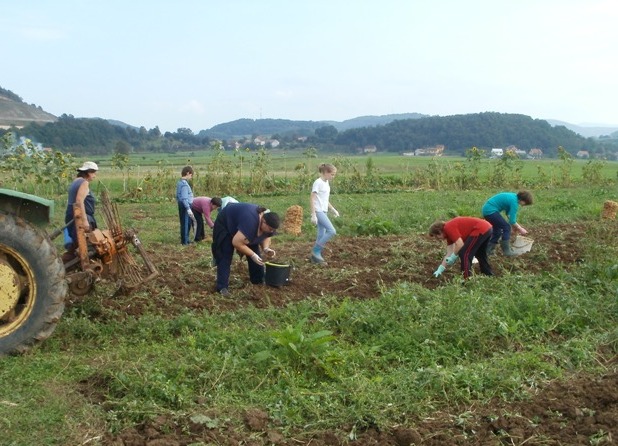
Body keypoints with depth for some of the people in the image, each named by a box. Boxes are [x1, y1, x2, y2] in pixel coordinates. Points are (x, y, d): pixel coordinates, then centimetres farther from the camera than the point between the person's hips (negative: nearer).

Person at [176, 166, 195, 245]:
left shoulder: (179, 183, 13)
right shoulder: (184, 184, -18)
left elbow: (178, 196, 20)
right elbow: (184, 198, -23)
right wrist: (188, 208, -24)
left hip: (181, 205, 10)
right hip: (185, 206, -10)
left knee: (184, 223, 16)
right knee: (186, 223, -3)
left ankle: (185, 239, 24)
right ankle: (185, 241, 2)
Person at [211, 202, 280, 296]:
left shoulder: (268, 220, -19)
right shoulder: (250, 222, -44)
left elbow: (266, 237, -1)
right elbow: (236, 242, -41)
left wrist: (266, 248, -21)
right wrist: (252, 255, -36)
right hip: (226, 224, -8)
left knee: (255, 254, 3)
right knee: (225, 256, -16)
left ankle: (258, 280, 18)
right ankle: (222, 287, -15)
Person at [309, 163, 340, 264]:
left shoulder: (326, 183, 14)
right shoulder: (318, 183, -13)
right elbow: (312, 199, -17)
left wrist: (333, 209, 17)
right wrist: (313, 215, -21)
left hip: (324, 212, 9)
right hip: (318, 211, -9)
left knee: (321, 235, 8)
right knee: (332, 231, -16)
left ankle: (316, 256, 14)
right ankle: (315, 251, -9)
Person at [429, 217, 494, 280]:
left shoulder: (448, 228, -9)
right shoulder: (449, 232, 19)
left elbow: (460, 244, -19)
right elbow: (449, 253, 21)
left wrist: (453, 258, -6)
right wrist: (440, 269, 21)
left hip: (481, 230, -11)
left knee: (465, 254, -6)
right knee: (480, 255, 28)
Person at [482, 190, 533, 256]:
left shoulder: (513, 196, 11)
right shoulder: (514, 202, -16)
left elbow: (509, 214, 21)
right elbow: (512, 221, -14)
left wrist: (517, 226, 16)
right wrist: (520, 229, -1)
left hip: (486, 209, 10)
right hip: (491, 211, -10)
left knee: (498, 231, 17)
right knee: (506, 227, -4)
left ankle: (488, 250, 19)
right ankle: (506, 251, -1)